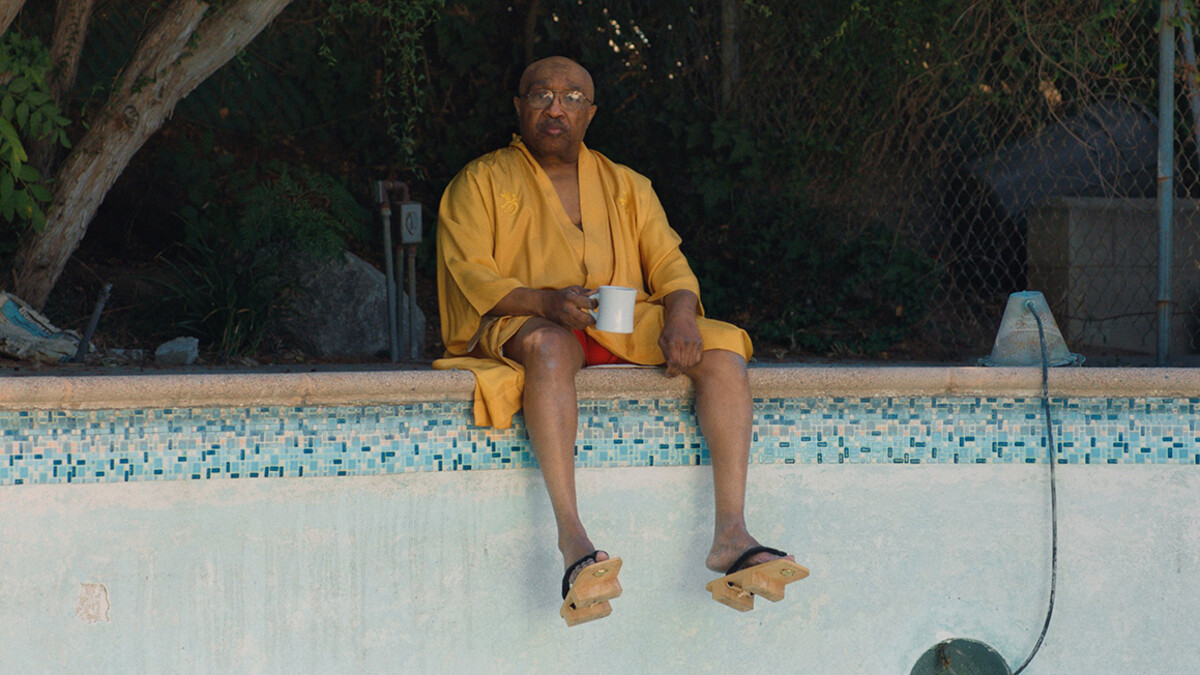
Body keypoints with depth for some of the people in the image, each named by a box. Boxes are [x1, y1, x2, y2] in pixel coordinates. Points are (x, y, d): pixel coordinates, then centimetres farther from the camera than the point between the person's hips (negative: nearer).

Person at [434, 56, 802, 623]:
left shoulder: (625, 186, 23)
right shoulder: (481, 182, 11)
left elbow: (668, 263, 12)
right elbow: (472, 277, -3)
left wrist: (680, 314, -13)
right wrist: (546, 301, -23)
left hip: (628, 324, 4)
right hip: (522, 324, -4)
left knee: (722, 348, -22)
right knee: (549, 345, -40)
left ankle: (731, 533, -32)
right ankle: (571, 535, -50)